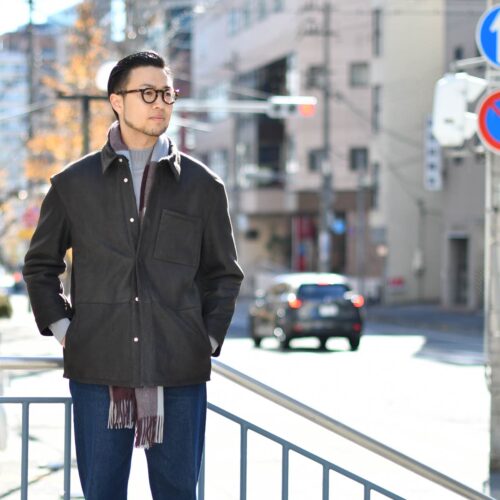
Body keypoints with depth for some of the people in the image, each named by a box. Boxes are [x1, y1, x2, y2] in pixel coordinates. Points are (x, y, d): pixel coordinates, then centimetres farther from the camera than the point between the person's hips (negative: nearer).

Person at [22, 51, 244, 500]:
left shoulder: (203, 186, 8)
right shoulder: (74, 184, 7)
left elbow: (224, 273, 14)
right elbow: (40, 265, 16)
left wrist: (208, 338, 4)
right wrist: (60, 327, 5)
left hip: (179, 369, 0)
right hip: (98, 368, 0)